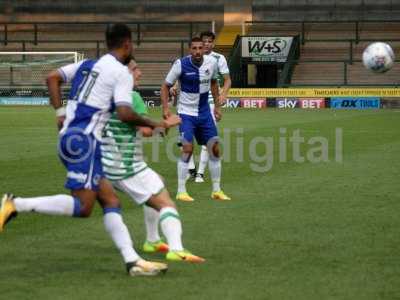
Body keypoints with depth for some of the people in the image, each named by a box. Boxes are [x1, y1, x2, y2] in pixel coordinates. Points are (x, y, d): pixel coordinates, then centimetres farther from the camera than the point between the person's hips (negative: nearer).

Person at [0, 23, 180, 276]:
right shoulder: (122, 73, -4)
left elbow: (53, 77, 19)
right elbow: (125, 113, -15)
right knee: (83, 206, -12)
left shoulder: (88, 64, 19)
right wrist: (155, 124, -2)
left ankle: (133, 261, -1)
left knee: (111, 201, 6)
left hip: (69, 137, 9)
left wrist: (60, 113, 17)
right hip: (84, 140, -9)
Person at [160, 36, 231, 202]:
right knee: (187, 148, -17)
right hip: (186, 112, -5)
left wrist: (217, 106, 15)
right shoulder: (181, 64, -16)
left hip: (204, 112, 5)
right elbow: (166, 86, -5)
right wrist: (165, 108, -15)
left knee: (215, 148, 4)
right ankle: (181, 192, -7)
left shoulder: (212, 62, -5)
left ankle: (216, 190, 17)